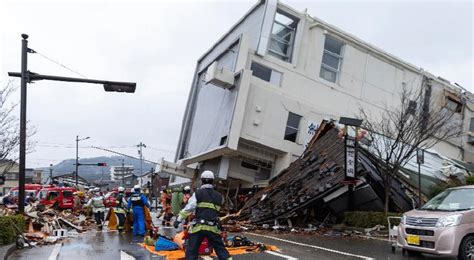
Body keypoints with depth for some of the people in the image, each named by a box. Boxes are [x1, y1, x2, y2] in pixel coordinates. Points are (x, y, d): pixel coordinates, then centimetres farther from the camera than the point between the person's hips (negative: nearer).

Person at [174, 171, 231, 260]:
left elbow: (188, 208, -5)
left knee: (191, 251, 5)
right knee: (221, 249, 14)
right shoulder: (219, 196, 10)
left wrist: (179, 219, -2)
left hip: (198, 227, -2)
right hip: (213, 228, 3)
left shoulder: (197, 193, 0)